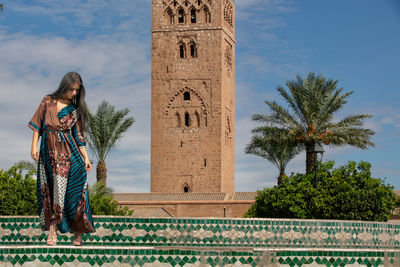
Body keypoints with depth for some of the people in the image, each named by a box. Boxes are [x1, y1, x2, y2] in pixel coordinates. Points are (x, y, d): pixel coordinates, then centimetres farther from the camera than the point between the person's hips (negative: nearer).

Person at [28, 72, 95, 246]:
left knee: (71, 190, -6)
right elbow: (38, 124, 8)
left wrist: (86, 157, -1)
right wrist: (34, 146, 0)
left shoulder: (75, 110, 6)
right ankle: (52, 229, 5)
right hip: (48, 151, 1)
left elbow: (79, 135, 5)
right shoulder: (48, 102, 6)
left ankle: (78, 231, -1)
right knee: (48, 190, 1)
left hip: (68, 152, -1)